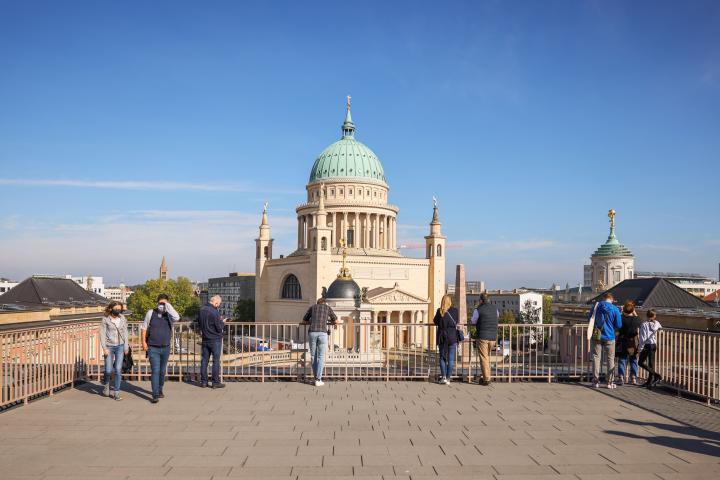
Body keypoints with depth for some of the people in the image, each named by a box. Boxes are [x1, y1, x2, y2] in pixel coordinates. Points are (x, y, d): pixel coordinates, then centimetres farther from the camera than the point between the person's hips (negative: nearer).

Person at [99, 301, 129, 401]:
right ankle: (106, 384, 30)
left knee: (118, 370, -3)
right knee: (108, 370, -3)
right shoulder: (105, 319, -5)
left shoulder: (123, 319, 4)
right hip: (109, 347, -2)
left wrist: (126, 347, 6)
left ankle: (116, 392, 4)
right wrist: (104, 348, -11)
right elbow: (102, 334, -5)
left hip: (120, 346, 2)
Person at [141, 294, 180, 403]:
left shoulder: (169, 315, 0)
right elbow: (144, 327, 4)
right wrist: (144, 342, -4)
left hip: (165, 348, 2)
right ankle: (155, 395, -9)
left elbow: (177, 318, -24)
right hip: (153, 348, -2)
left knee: (162, 371, 15)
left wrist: (168, 306, -19)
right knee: (155, 371, -9)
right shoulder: (151, 313, -1)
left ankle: (160, 390, 32)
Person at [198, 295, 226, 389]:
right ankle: (215, 382, 4)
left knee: (204, 360, 11)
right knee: (216, 361, 1)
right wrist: (223, 323, 4)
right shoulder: (214, 312, -20)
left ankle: (203, 381, 15)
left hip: (205, 339, 7)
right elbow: (219, 328, -17)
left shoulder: (202, 310, 4)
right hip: (215, 340, -7)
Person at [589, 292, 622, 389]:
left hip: (597, 336, 2)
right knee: (610, 359, 9)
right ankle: (610, 382, 10)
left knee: (596, 357, 8)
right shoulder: (615, 309, -8)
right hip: (609, 337, -2)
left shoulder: (596, 306, -2)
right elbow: (619, 325, -3)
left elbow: (590, 319, 10)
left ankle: (596, 381, 8)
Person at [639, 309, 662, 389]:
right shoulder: (656, 323, 1)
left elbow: (643, 337, -13)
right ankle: (650, 381, 13)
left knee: (641, 363, 2)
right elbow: (660, 327, 27)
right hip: (654, 345, 5)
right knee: (651, 364, 9)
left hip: (646, 345, -5)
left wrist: (641, 347, -9)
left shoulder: (644, 324, -12)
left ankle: (657, 375, -10)